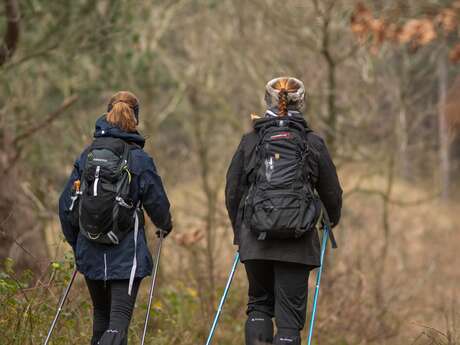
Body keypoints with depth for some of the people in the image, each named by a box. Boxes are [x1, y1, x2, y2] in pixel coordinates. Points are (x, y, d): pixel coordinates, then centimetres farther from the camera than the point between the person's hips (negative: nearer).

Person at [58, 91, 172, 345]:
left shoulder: (87, 155, 2)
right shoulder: (140, 159, -8)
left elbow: (66, 204, 5)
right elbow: (157, 203, -2)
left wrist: (76, 243, 19)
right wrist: (165, 226, 20)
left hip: (90, 254, 4)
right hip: (126, 255, -4)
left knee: (101, 316, 21)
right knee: (119, 320, -7)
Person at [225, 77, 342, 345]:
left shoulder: (250, 141, 5)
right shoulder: (313, 143, 3)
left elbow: (232, 192, 9)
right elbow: (332, 192, 10)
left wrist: (239, 230, 26)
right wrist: (333, 219, 32)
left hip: (255, 240, 2)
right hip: (297, 243, -1)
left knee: (259, 304, 20)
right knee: (290, 313, 3)